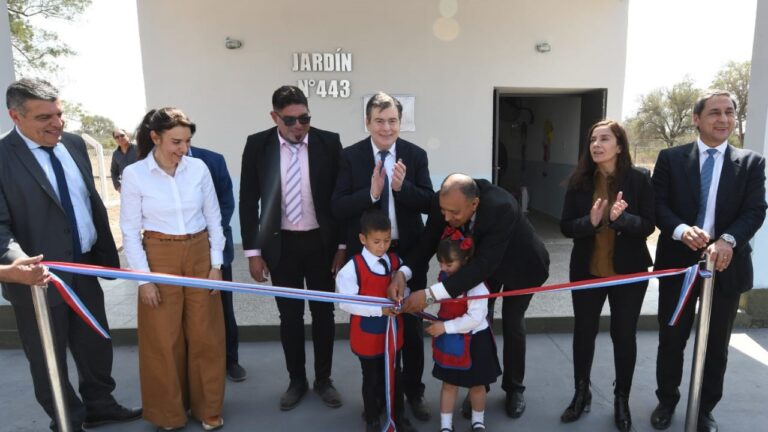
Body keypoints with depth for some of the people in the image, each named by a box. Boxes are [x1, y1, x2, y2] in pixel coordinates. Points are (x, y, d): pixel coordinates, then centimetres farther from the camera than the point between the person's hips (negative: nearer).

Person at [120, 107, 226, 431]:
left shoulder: (199, 168, -3)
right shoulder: (134, 174, -8)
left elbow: (214, 219, 3)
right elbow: (130, 230, -5)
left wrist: (216, 264, 1)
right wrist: (143, 277, -8)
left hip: (199, 256, 2)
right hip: (160, 258, -2)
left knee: (206, 335, 9)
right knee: (164, 339, 9)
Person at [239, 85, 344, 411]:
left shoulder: (329, 142, -7)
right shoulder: (257, 145, -5)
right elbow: (248, 201, -1)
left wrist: (344, 245, -4)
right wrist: (253, 251, -3)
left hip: (321, 242, 0)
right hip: (280, 244, 1)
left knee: (323, 313, 13)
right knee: (290, 317, 12)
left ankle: (323, 380, 31)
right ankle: (297, 381, 32)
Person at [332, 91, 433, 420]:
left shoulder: (416, 155, -3)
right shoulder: (350, 156, -6)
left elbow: (429, 203, -8)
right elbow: (338, 209, -13)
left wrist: (402, 187, -25)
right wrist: (371, 192, -28)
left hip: (408, 252, 1)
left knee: (412, 325, 15)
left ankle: (413, 390, 37)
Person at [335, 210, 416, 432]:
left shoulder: (395, 261, -4)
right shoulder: (353, 267, -20)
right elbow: (346, 303, -21)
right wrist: (379, 309, -27)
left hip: (393, 332, 4)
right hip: (367, 336, -4)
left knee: (395, 375, 20)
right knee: (372, 379, 15)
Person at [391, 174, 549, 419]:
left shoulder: (501, 208, -45)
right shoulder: (445, 201, -31)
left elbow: (485, 264, -50)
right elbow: (428, 240, -23)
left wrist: (430, 294, -55)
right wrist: (402, 273, -42)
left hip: (519, 263, -3)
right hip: (479, 260, 4)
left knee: (512, 324, 7)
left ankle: (514, 388, 29)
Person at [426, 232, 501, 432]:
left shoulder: (476, 284, -26)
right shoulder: (445, 277, -4)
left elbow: (474, 318, -29)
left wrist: (445, 327, -27)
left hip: (473, 341, -5)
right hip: (450, 340, 5)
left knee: (476, 385, 17)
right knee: (448, 384, 16)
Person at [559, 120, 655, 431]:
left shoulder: (639, 179, -9)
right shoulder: (579, 181, -5)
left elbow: (648, 225, -9)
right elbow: (566, 226, -6)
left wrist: (620, 218, -28)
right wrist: (591, 221, -25)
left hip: (628, 271, -2)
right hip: (586, 270, 2)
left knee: (624, 334, 12)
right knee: (583, 331, 13)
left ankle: (622, 399, 32)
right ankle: (581, 393, 33)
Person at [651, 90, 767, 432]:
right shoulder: (670, 158, 1)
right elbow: (657, 205, -6)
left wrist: (728, 240, -26)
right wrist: (680, 229, -25)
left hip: (726, 263, 1)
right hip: (678, 262, 0)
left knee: (716, 345, 14)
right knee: (671, 339, 12)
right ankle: (667, 400, 33)